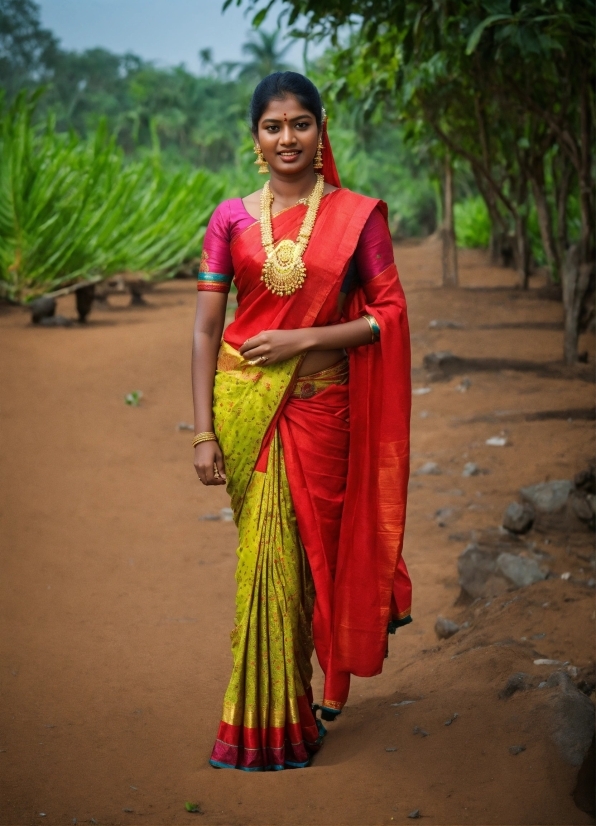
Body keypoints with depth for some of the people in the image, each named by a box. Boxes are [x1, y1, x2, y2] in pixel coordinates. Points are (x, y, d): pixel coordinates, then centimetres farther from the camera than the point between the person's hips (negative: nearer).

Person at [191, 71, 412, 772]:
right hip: (245, 403, 1)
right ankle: (268, 720, 22)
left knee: (314, 548, 6)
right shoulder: (231, 218, 3)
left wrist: (306, 338, -14)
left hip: (321, 406, -1)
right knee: (267, 553, 5)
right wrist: (204, 432, -5)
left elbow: (389, 314, -2)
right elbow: (205, 329, 1)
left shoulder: (358, 215, 0)